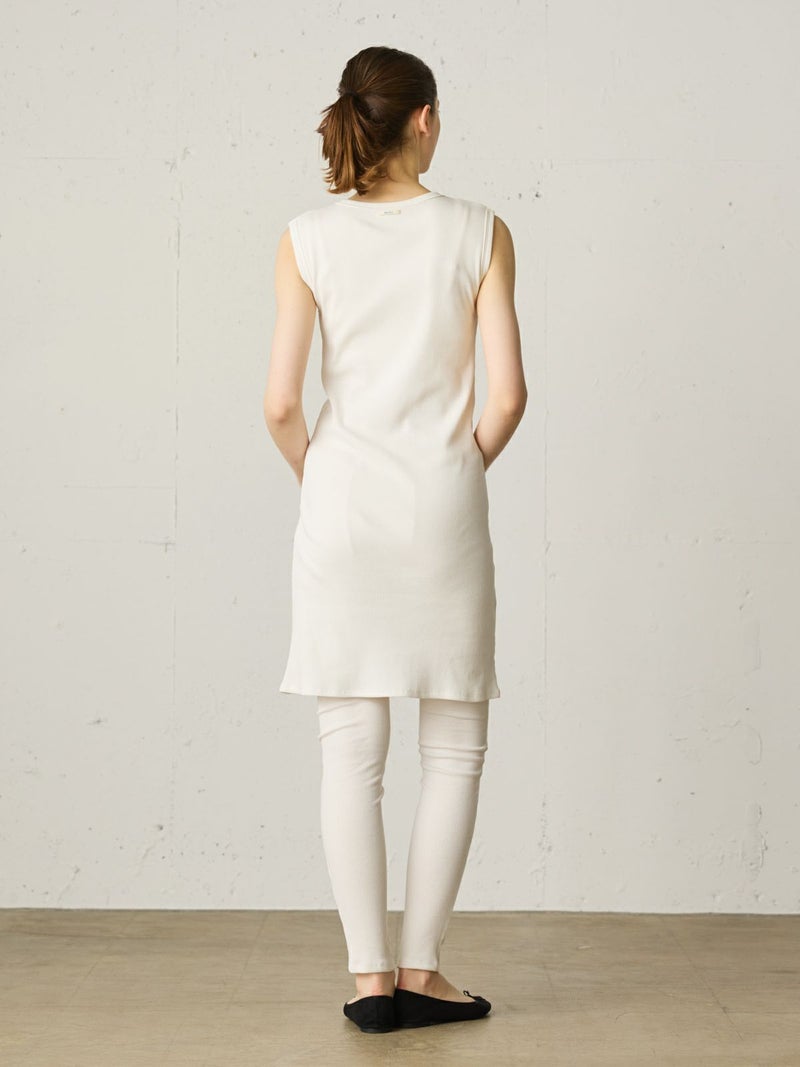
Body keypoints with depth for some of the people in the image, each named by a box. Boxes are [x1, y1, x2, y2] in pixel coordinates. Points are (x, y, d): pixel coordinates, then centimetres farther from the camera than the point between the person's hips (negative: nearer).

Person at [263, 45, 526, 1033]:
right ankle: (419, 967, 11)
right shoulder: (479, 233, -2)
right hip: (443, 508, -1)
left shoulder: (308, 239, -1)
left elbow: (280, 402, -5)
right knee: (454, 745, 10)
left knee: (351, 751, 5)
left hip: (342, 506, 1)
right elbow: (507, 392, -6)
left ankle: (370, 975, 6)